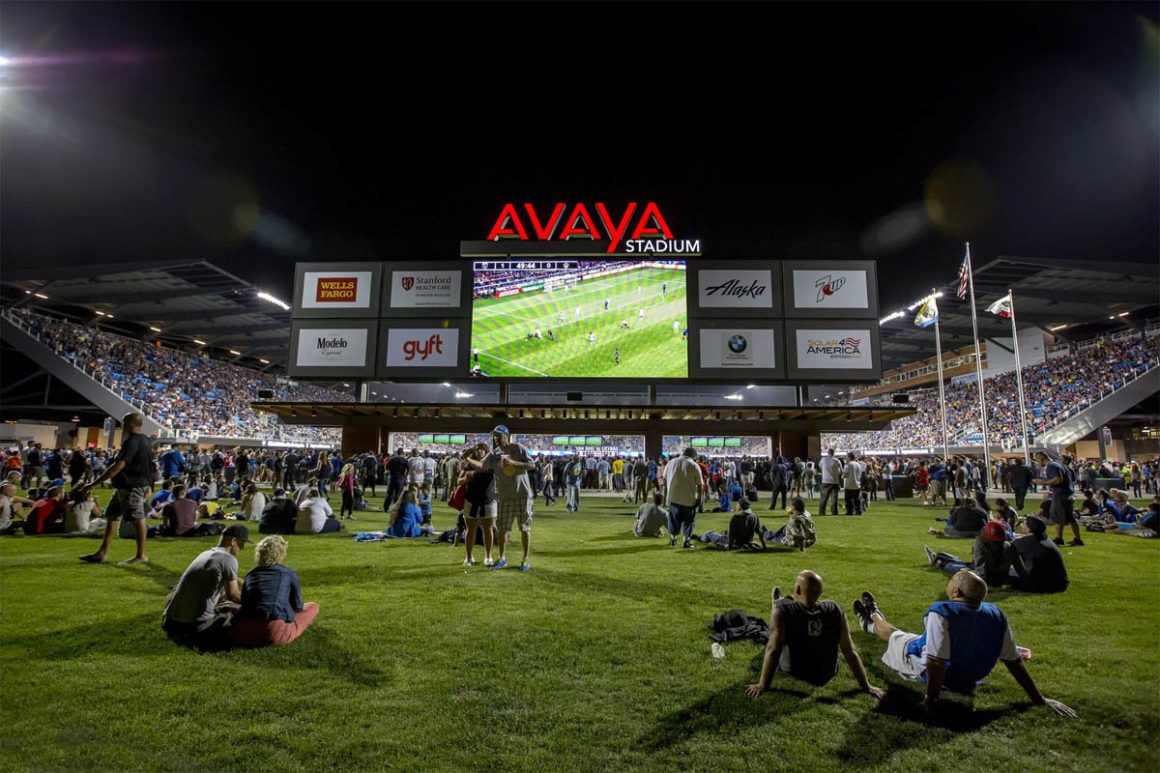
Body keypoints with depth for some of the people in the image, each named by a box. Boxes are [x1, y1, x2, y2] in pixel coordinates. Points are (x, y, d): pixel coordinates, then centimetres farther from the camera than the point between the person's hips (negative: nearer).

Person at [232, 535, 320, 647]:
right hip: (276, 634, -4)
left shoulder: (250, 574, 18)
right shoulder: (289, 573, 7)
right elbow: (297, 605, 11)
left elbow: (244, 604, 24)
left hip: (246, 634, 4)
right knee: (313, 607, 18)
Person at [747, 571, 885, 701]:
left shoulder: (782, 610, -26)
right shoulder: (835, 610, -18)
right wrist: (866, 686, -1)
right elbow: (850, 652, -12)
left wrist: (762, 685, -23)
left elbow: (773, 649, -29)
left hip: (792, 676, -2)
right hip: (826, 677, 2)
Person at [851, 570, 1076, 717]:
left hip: (922, 668, -4)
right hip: (966, 680, 4)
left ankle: (873, 620, 59)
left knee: (895, 635, 26)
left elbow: (936, 663, -34)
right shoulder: (996, 616, -18)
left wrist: (931, 699, -21)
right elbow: (1014, 662, -10)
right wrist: (1039, 699, 4)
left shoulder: (942, 613, -35)